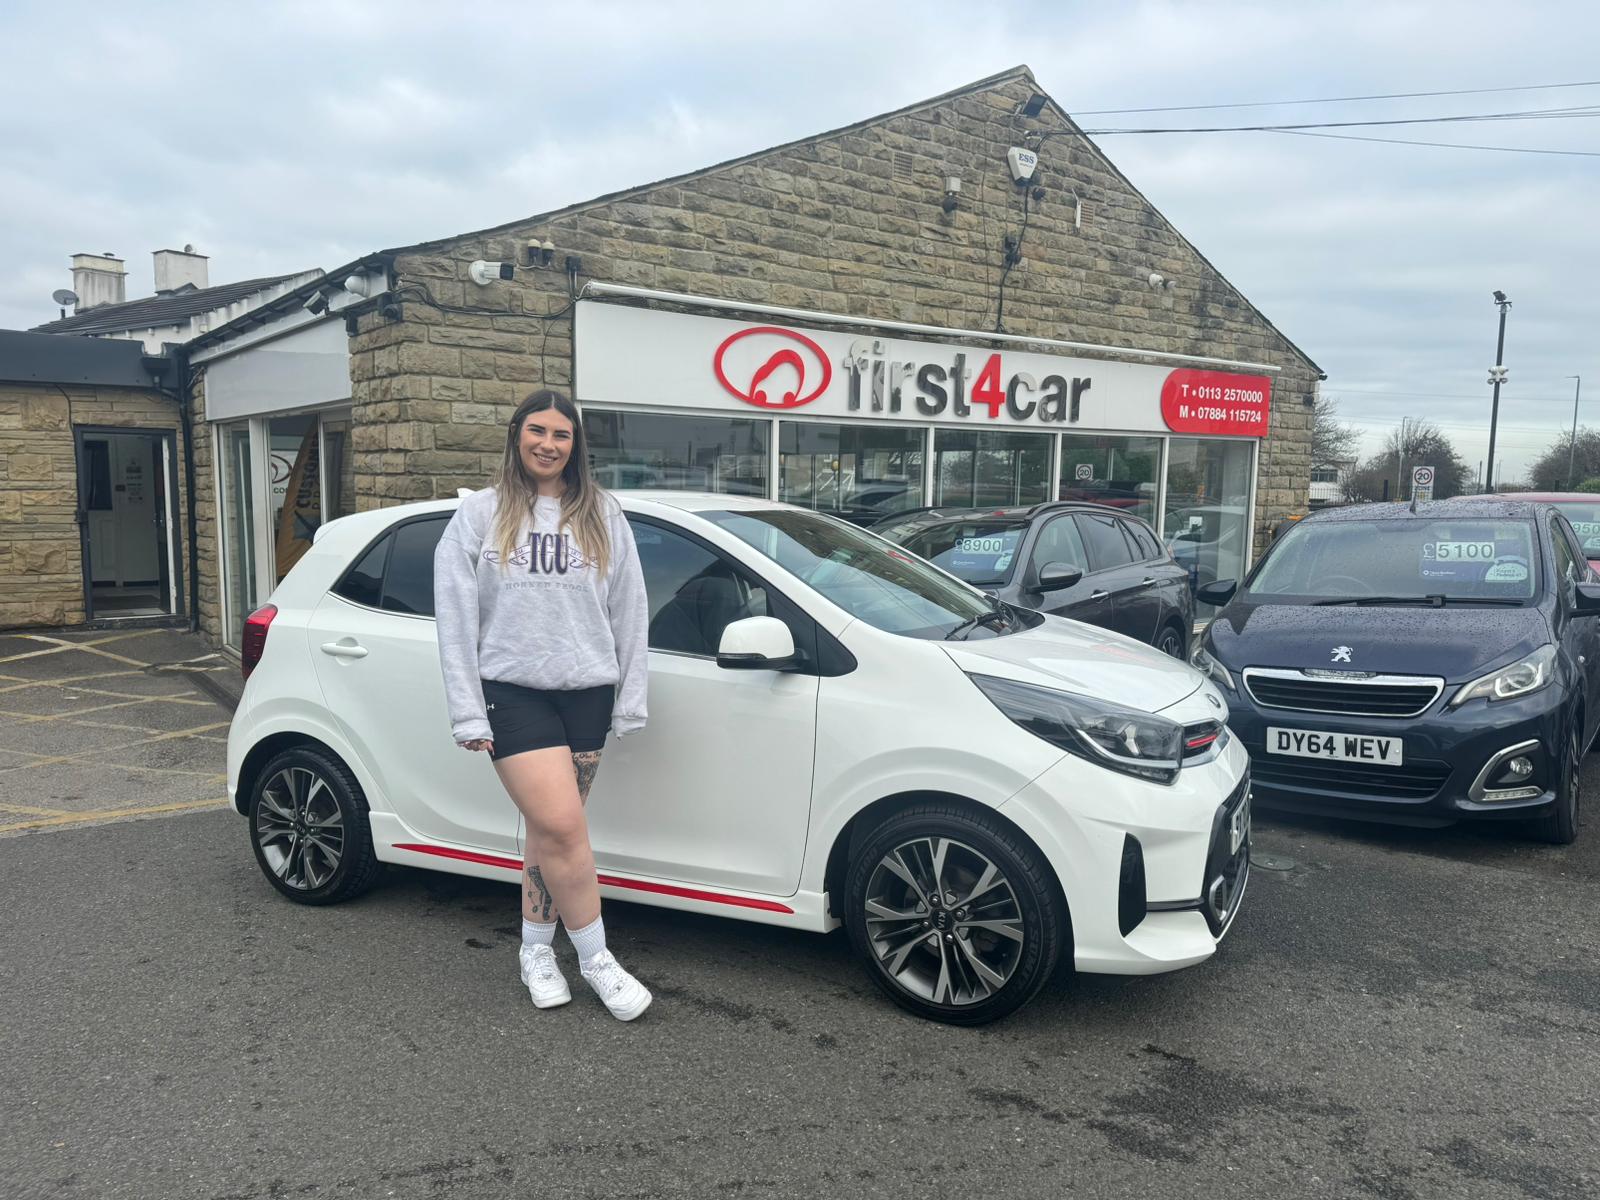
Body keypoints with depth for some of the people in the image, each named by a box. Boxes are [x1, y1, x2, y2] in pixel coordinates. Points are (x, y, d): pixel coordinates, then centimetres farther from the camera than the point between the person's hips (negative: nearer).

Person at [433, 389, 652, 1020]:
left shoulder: (603, 516, 8)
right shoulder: (480, 514, 3)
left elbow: (629, 613, 9)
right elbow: (456, 619, 1)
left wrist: (631, 702, 5)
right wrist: (468, 713, -3)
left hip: (587, 694, 3)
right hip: (513, 692, -2)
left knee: (551, 828, 9)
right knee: (563, 827, -11)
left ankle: (537, 950, 26)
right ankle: (595, 958, 5)